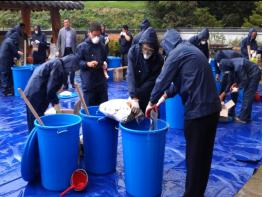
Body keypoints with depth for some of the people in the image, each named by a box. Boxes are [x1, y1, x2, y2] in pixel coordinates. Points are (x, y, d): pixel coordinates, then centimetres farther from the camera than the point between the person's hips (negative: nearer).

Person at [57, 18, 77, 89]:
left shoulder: (73, 31, 4)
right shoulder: (61, 31, 5)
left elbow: (75, 41, 5)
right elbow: (58, 42, 7)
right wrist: (59, 50, -1)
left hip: (71, 50, 0)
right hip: (64, 51, 0)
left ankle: (72, 82, 15)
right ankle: (65, 83, 11)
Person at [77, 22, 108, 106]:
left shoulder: (102, 46, 11)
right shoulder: (81, 46, -3)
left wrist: (105, 63, 3)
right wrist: (87, 64, -21)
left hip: (101, 81, 4)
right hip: (88, 81, -4)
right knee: (89, 106, 2)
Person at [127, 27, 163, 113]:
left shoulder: (159, 59, -20)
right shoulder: (133, 51, -19)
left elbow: (151, 81, -19)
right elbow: (131, 75, -26)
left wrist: (136, 95, -27)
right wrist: (134, 98, -35)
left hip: (149, 96, -1)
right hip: (134, 90, 1)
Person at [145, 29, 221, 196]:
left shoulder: (177, 53, -5)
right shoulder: (191, 49, 22)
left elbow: (163, 80, -5)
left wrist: (151, 102, 8)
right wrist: (165, 96, 28)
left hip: (198, 109, -9)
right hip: (212, 107, 9)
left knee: (194, 156, 3)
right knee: (204, 154, 18)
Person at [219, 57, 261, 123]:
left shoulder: (238, 66, -32)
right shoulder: (232, 66, -3)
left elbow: (245, 81, -27)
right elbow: (230, 81, 5)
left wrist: (237, 84, -10)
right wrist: (223, 93, 5)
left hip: (254, 74, -9)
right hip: (249, 75, 9)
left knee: (248, 96, -11)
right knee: (246, 96, 10)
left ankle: (243, 118, -8)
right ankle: (246, 117, 15)